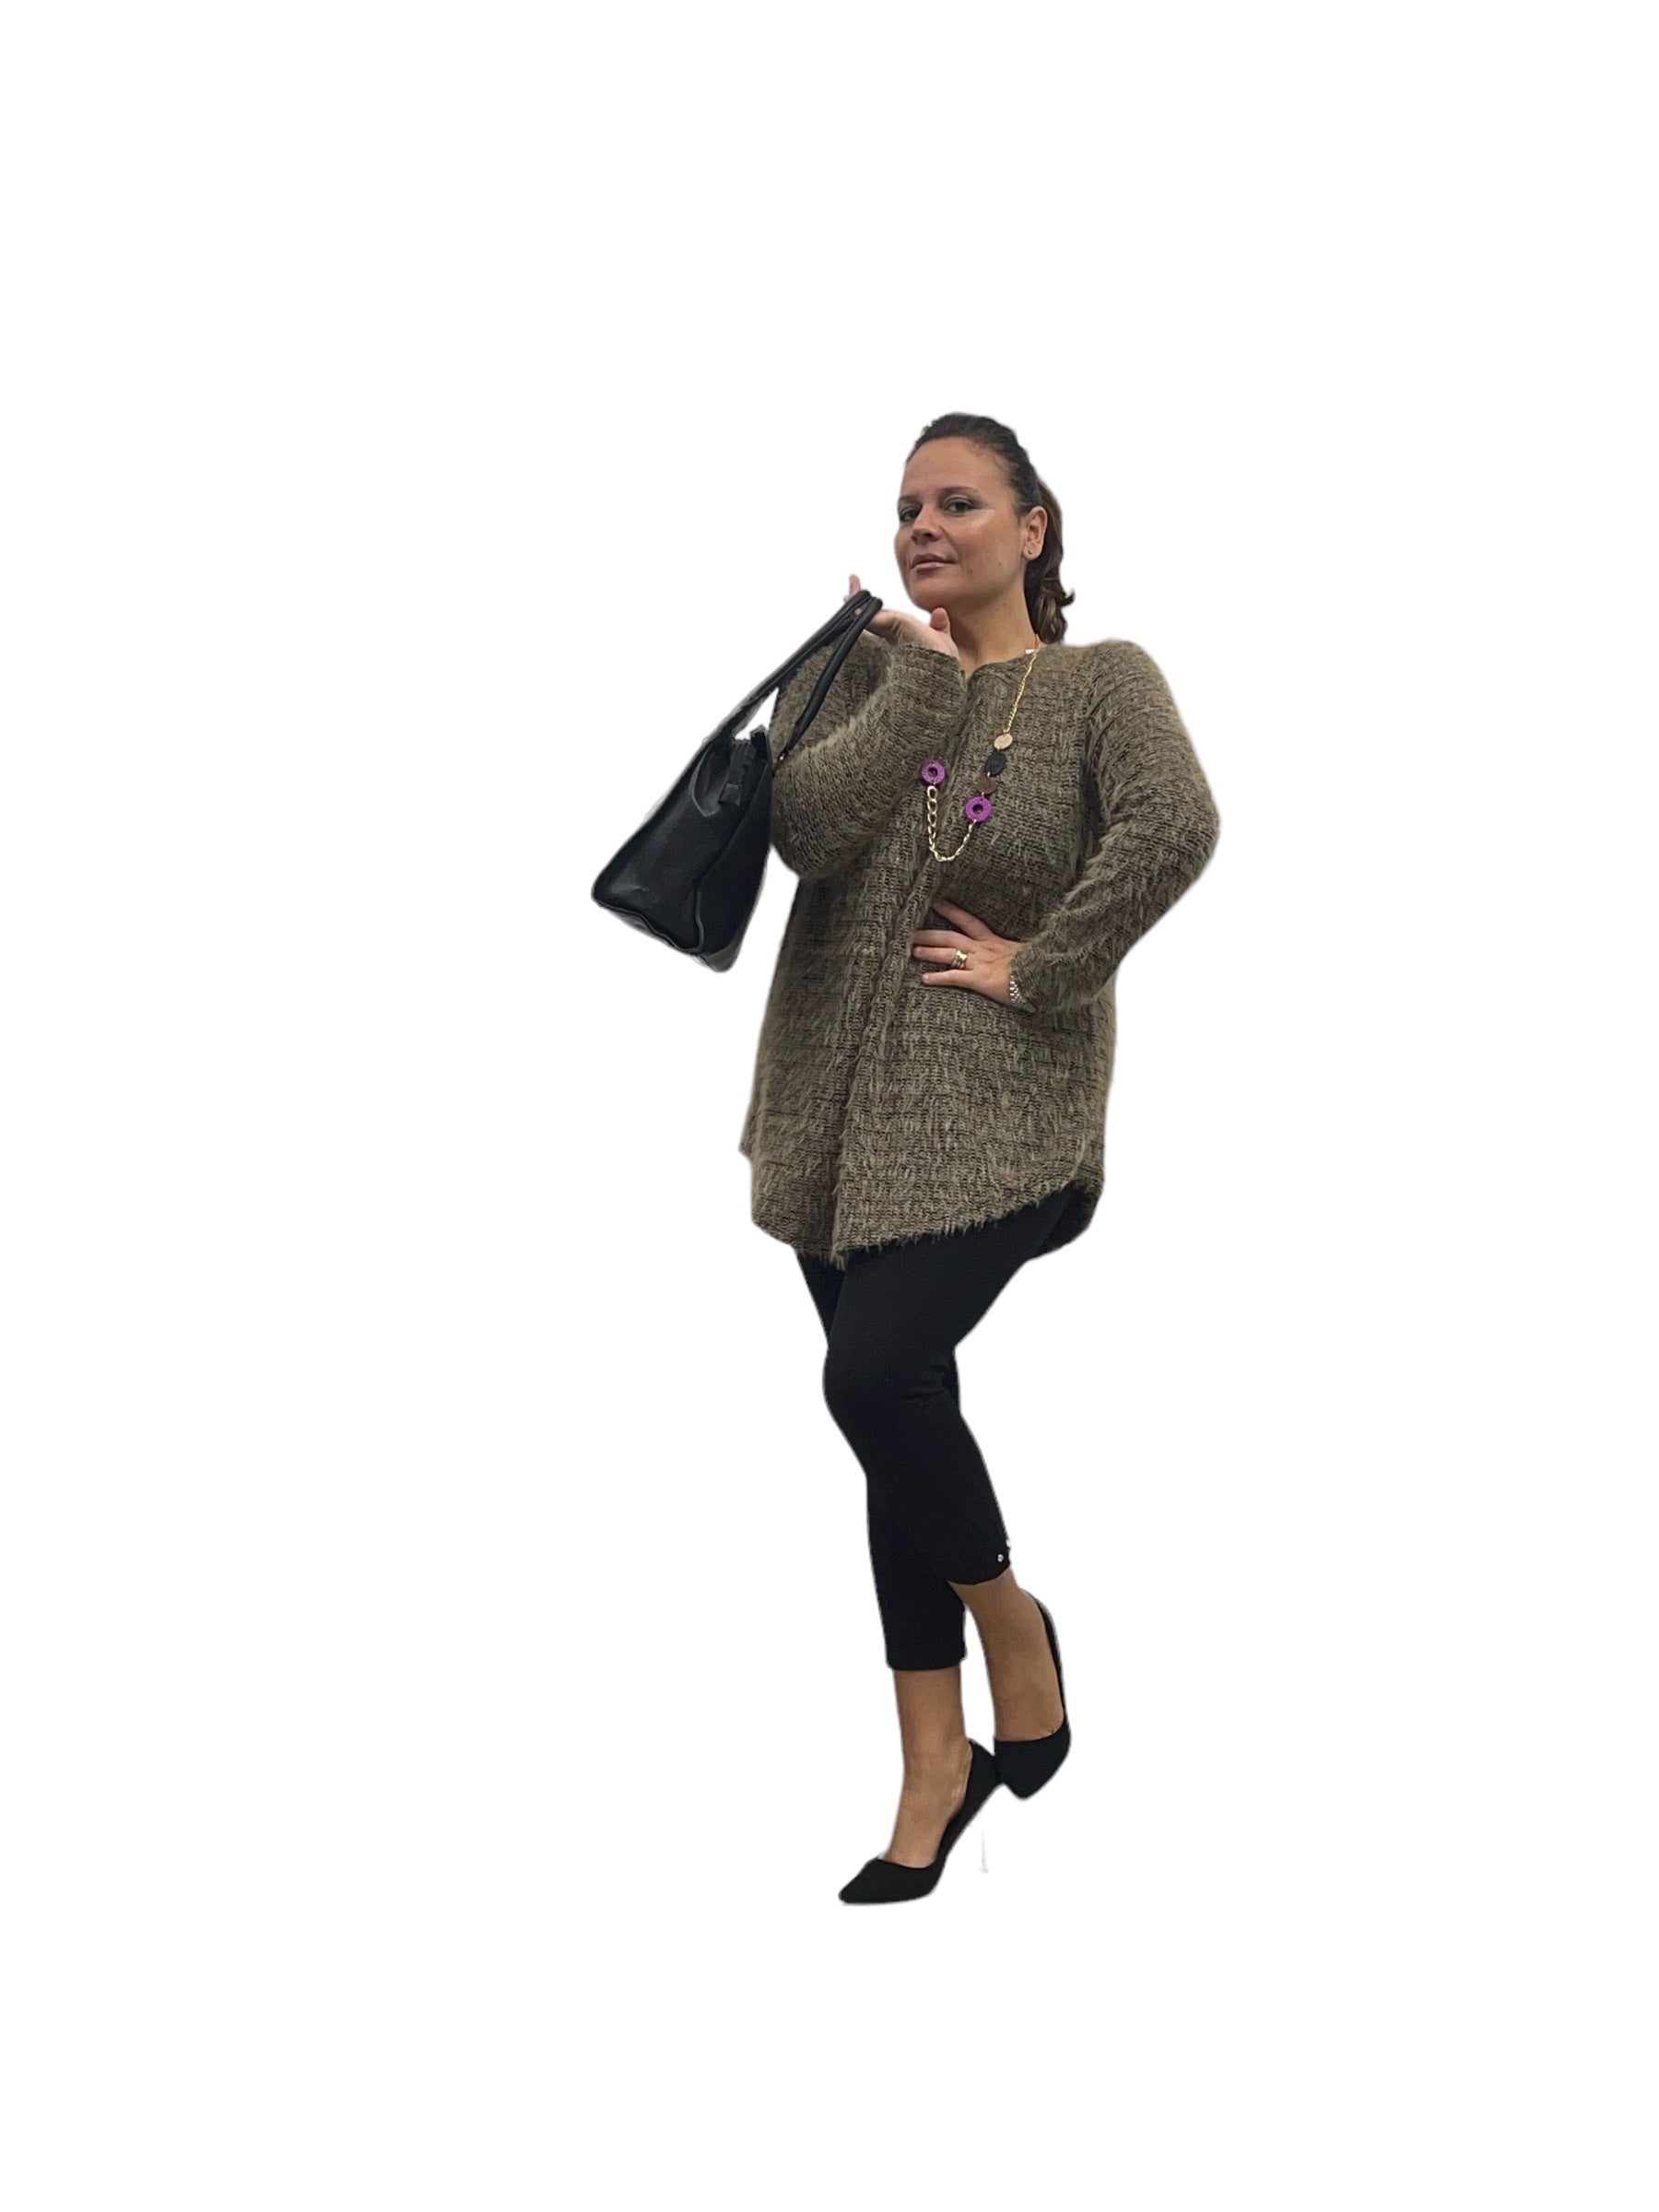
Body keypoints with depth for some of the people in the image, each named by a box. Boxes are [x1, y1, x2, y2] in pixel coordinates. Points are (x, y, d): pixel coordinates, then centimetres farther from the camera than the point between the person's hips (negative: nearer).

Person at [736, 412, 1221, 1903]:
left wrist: (1043, 966, -18)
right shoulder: (861, 671, 9)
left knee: (878, 1377, -22)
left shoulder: (1101, 683, -1)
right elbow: (807, 828, -10)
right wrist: (924, 673, -10)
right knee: (895, 1403, 7)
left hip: (997, 1116, -5)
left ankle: (1015, 1626, 6)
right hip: (842, 1107, 5)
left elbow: (1174, 828, -21)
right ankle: (939, 1765, 21)